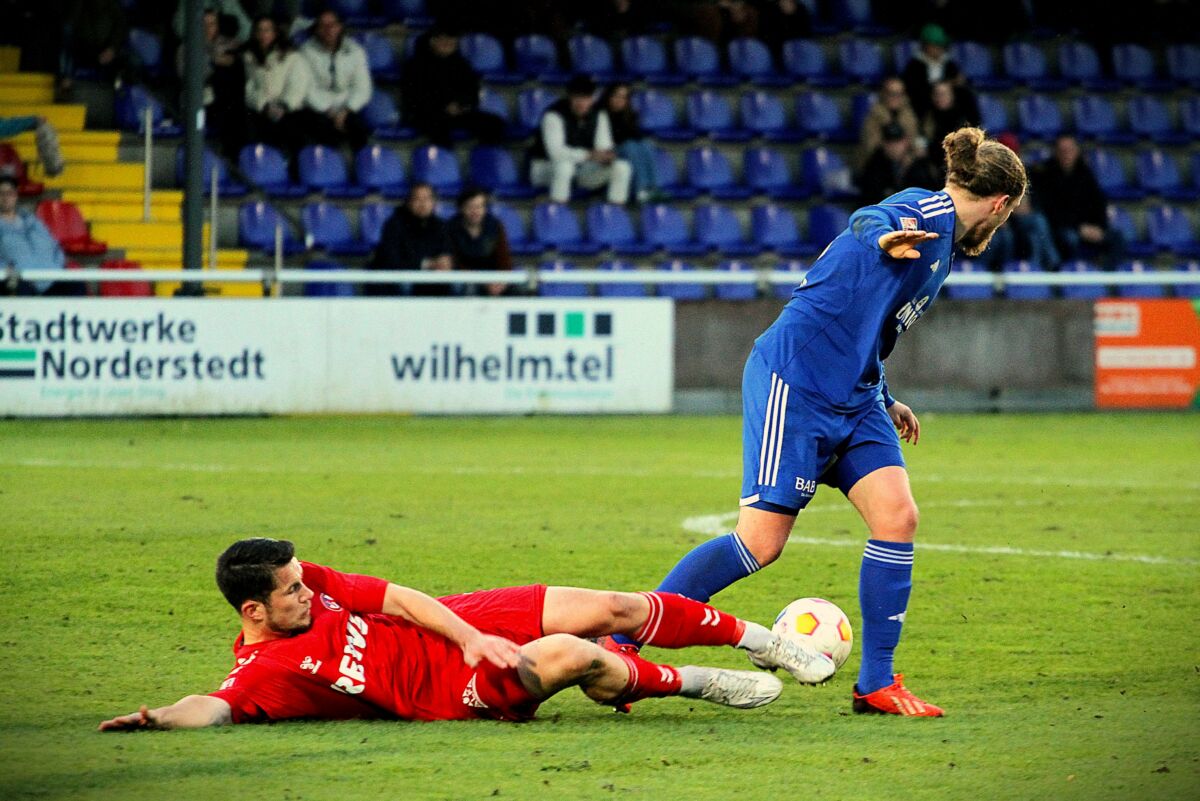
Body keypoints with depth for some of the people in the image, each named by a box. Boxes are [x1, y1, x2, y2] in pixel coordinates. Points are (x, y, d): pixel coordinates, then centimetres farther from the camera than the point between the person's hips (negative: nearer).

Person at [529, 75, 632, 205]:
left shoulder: (599, 115, -5)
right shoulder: (553, 115, -24)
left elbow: (604, 147, -7)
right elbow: (556, 151, -36)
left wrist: (607, 156, -32)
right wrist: (589, 155, -44)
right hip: (546, 167, -6)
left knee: (622, 168, -12)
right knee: (564, 165, -41)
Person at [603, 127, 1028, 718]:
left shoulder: (944, 244, 20)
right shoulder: (923, 214, -9)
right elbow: (865, 221, -32)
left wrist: (885, 403, 33)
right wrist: (883, 240, -53)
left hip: (853, 397, 10)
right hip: (793, 381, -10)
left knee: (897, 517, -6)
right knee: (762, 540, -11)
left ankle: (877, 685, 0)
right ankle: (619, 641, -2)